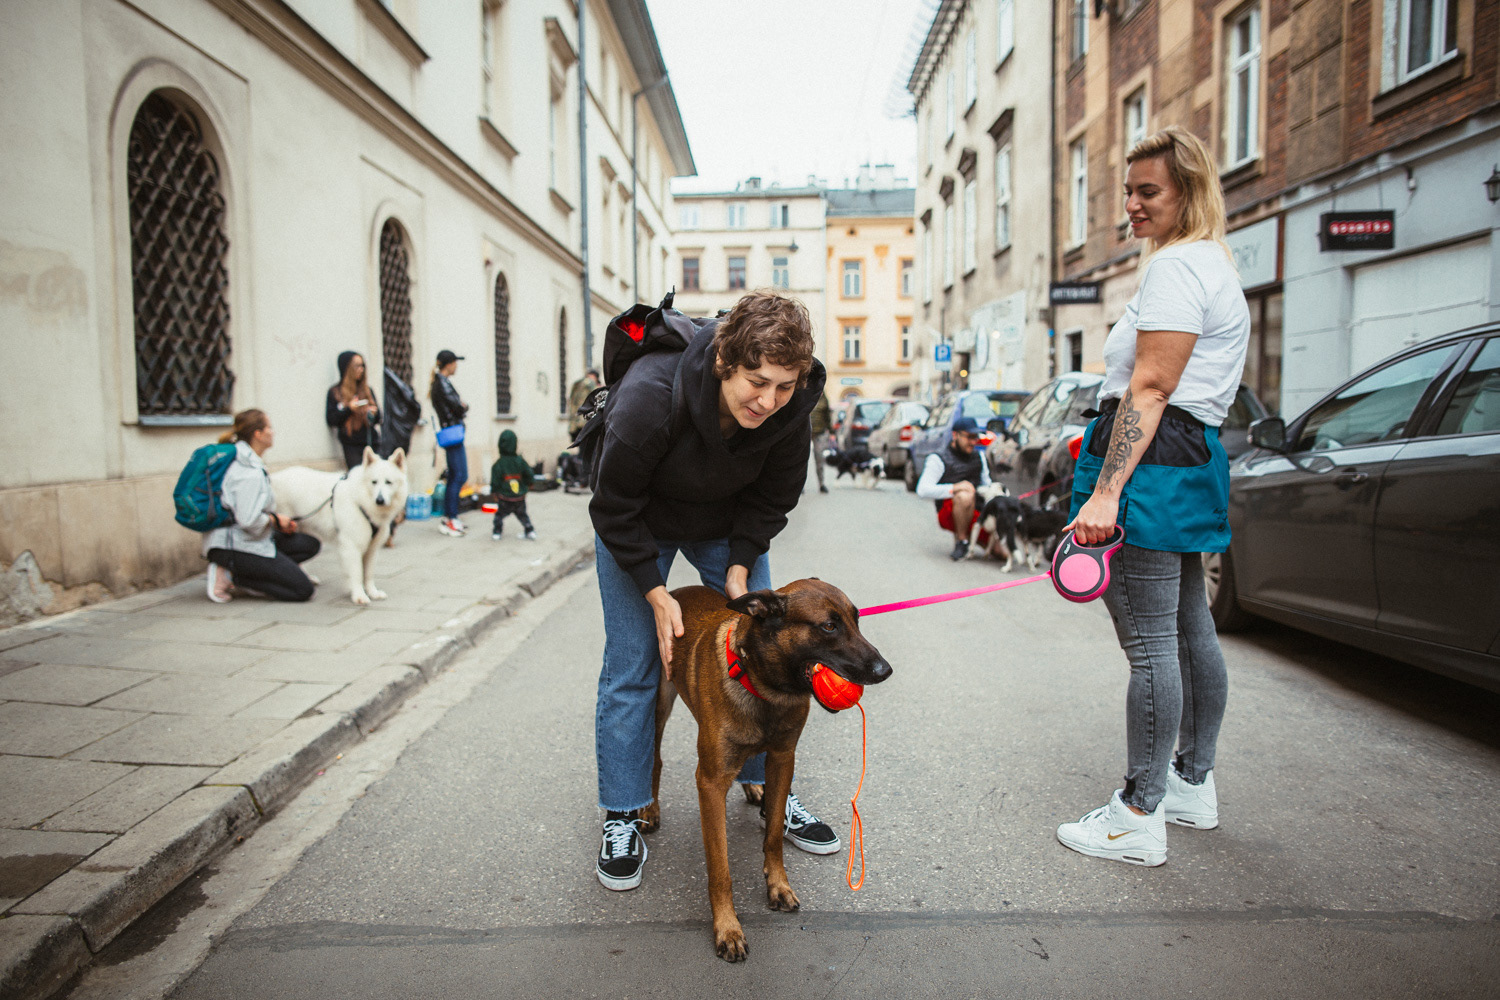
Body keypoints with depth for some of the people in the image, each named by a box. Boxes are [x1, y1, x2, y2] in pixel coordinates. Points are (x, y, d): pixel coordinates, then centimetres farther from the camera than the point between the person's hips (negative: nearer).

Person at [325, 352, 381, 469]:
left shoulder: (367, 390, 16)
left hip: (372, 443, 3)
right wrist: (348, 409, -11)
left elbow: (377, 420, 17)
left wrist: (374, 413, -5)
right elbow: (331, 421, 1)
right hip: (351, 446, -3)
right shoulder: (335, 392, 6)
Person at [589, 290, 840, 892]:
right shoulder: (650, 397, -38)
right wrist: (656, 593, -24)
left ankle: (768, 787, 22)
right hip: (636, 525, -3)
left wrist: (740, 566, -16)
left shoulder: (790, 407, -26)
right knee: (631, 667, -3)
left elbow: (773, 496, -8)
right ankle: (622, 816, 13)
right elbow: (615, 510, -25)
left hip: (729, 525, 4)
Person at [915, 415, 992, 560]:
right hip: (948, 514, -6)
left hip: (977, 514, 6)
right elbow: (923, 491, -15)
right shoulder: (938, 459, -3)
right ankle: (961, 542, -19)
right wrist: (954, 488, -24)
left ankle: (971, 536, 18)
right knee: (965, 495, -39)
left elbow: (986, 484, 28)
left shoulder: (979, 456, 17)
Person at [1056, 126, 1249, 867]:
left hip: (1154, 463, -11)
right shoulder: (1212, 265, 22)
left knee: (1150, 643, -7)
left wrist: (1106, 492, -25)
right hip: (1194, 456, 11)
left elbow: (1149, 389, -20)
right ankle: (1193, 783, 31)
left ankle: (1139, 818, 2)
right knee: (1190, 630, 17)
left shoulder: (1177, 265, -11)